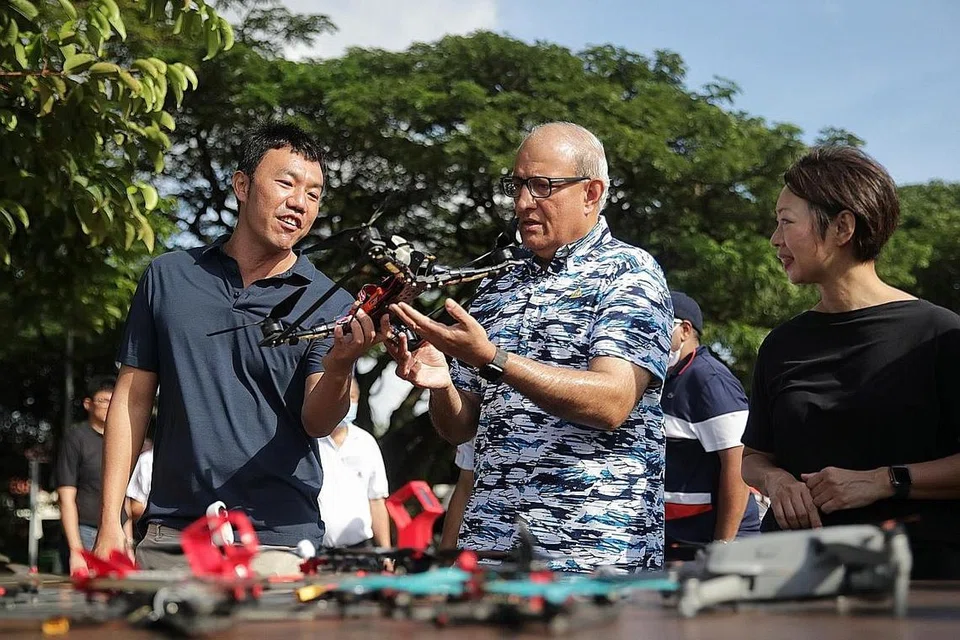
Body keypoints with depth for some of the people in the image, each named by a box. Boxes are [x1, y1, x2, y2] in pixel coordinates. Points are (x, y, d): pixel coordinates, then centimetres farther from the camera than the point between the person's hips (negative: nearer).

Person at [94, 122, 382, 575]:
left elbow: (317, 422, -9)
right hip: (169, 537, 2)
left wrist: (338, 368, -32)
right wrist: (110, 523, 1)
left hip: (277, 543, -1)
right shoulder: (168, 277, 7)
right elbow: (132, 398, 8)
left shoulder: (331, 306, 2)